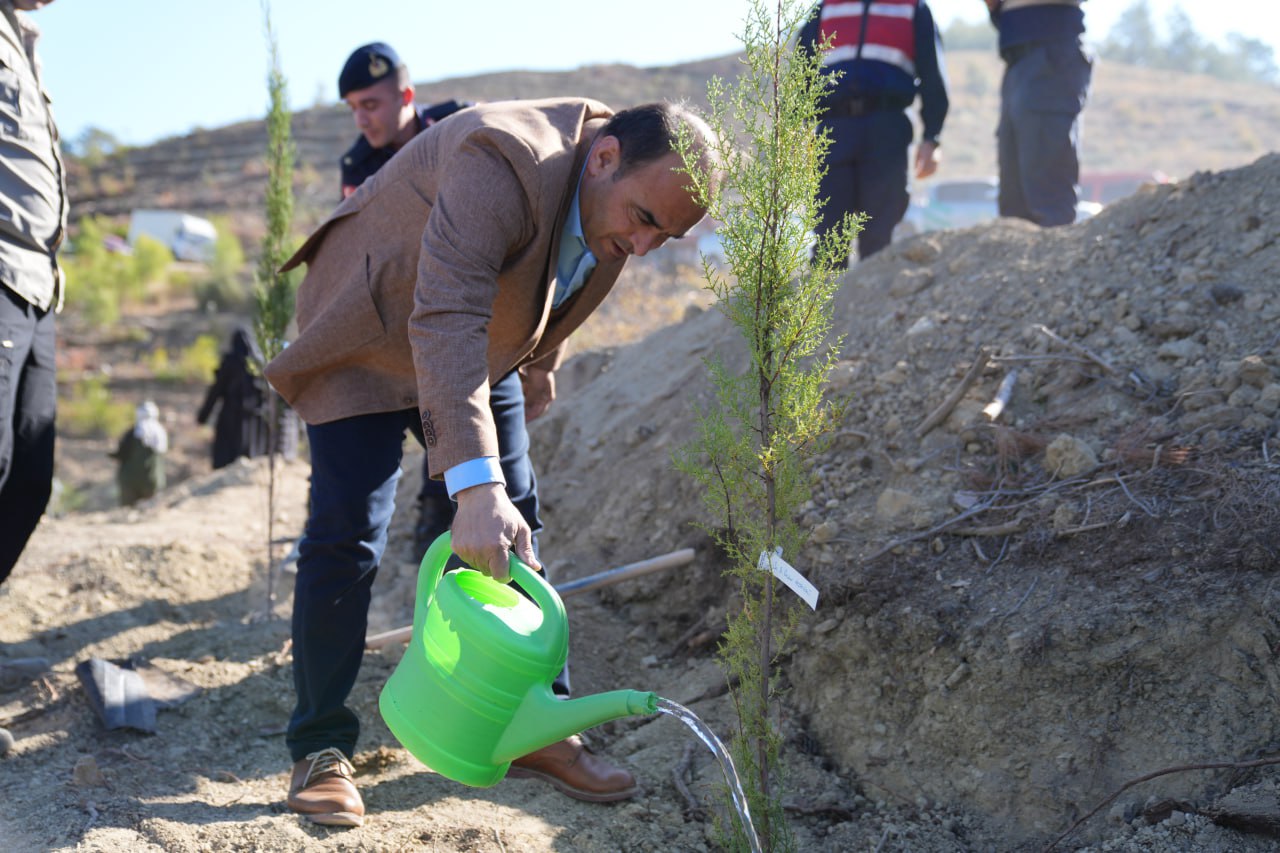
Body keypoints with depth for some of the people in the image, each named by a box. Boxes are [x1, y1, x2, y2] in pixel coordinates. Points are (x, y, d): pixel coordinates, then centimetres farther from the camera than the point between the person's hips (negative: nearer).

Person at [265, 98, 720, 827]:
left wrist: (537, 379, 20)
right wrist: (475, 485, -54)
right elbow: (445, 322, -47)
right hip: (372, 338, -7)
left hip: (482, 349, 7)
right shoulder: (505, 164, -37)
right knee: (347, 540, -12)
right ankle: (321, 751, 1)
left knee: (513, 534, 3)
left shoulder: (617, 197, -10)